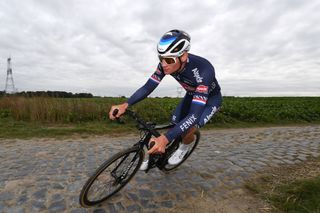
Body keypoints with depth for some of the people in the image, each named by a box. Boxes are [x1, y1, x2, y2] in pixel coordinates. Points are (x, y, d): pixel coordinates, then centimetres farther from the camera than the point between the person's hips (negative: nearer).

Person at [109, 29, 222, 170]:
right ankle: (156, 153, 21)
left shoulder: (203, 70, -42)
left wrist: (165, 138, -55)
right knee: (174, 125, -2)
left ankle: (184, 146, 12)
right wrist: (125, 105, -38)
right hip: (192, 95, 5)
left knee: (188, 130, -23)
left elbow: (194, 114, -46)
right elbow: (148, 87, -22)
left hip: (211, 98, -4)